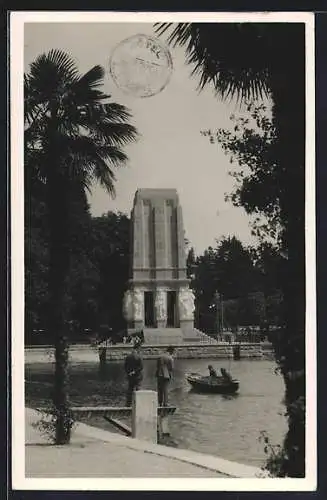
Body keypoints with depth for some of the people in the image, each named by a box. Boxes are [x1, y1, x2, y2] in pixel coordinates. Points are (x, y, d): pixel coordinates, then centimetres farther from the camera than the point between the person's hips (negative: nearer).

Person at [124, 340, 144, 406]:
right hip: (137, 376, -4)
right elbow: (141, 366, -16)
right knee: (137, 389, 2)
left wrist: (128, 373, 4)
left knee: (129, 389, 10)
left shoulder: (128, 356, 2)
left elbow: (125, 366, 3)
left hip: (130, 376, 4)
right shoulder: (139, 356, -12)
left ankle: (128, 403, 11)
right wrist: (135, 371, -10)